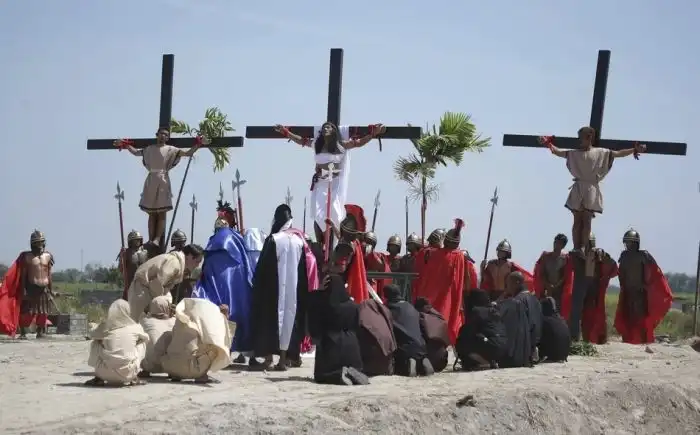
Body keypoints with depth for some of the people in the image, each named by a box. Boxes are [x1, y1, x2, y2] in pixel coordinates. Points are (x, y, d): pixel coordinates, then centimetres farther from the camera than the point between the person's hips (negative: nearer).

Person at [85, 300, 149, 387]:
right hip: (128, 375, 0)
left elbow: (92, 335, 25)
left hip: (107, 374, 0)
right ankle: (134, 378, 20)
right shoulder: (135, 328, 4)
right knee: (141, 343, 22)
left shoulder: (104, 327, 3)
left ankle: (99, 378, 22)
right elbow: (146, 338, 26)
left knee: (95, 344, 23)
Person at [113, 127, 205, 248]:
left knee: (161, 213, -6)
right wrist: (125, 145, 20)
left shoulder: (170, 149, 4)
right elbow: (136, 152, 29)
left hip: (163, 181, -3)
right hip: (151, 181, 3)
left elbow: (188, 153, 1)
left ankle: (157, 239, -11)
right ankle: (150, 240, 3)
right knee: (151, 213, 4)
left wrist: (197, 145, -11)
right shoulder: (149, 149, 13)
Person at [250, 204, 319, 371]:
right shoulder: (299, 240, 2)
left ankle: (268, 357, 0)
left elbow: (263, 267, -9)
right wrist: (301, 291, 12)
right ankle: (284, 358, 8)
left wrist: (258, 284, 1)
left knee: (272, 315, 4)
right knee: (290, 314, 9)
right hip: (294, 288, 4)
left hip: (274, 287, -3)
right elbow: (305, 270, 6)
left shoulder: (273, 240, -10)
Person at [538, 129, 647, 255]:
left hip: (591, 189, -1)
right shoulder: (575, 153, 11)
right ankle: (576, 248, -3)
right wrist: (549, 145, -7)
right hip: (578, 188, 2)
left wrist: (634, 149, -8)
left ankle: (582, 248, -4)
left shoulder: (601, 153, 5)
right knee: (577, 220, -1)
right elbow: (558, 152, 9)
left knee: (586, 220, -3)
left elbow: (618, 153, 2)